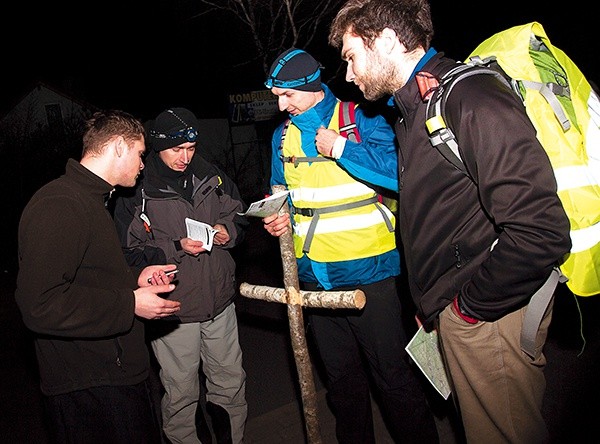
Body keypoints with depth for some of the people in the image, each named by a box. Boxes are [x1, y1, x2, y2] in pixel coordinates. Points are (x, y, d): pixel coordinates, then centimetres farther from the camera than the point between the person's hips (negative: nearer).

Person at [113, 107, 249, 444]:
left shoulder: (211, 177, 3)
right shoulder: (136, 190, -9)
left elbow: (240, 217, 16)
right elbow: (132, 253, -9)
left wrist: (229, 232, -6)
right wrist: (177, 247, -21)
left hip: (220, 302, 4)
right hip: (173, 310, -4)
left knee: (231, 384, 18)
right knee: (181, 394, 11)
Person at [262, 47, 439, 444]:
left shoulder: (361, 120, -8)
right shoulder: (283, 136, 10)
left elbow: (399, 172, -21)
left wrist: (339, 147, -20)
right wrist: (280, 217, -1)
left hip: (368, 272, -5)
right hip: (315, 277, 6)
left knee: (393, 377, 4)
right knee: (341, 379, 20)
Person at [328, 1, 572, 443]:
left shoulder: (470, 99, -20)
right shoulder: (415, 109, 13)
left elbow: (542, 232, -29)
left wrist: (472, 304, -17)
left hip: (488, 317, -9)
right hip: (455, 311, 9)